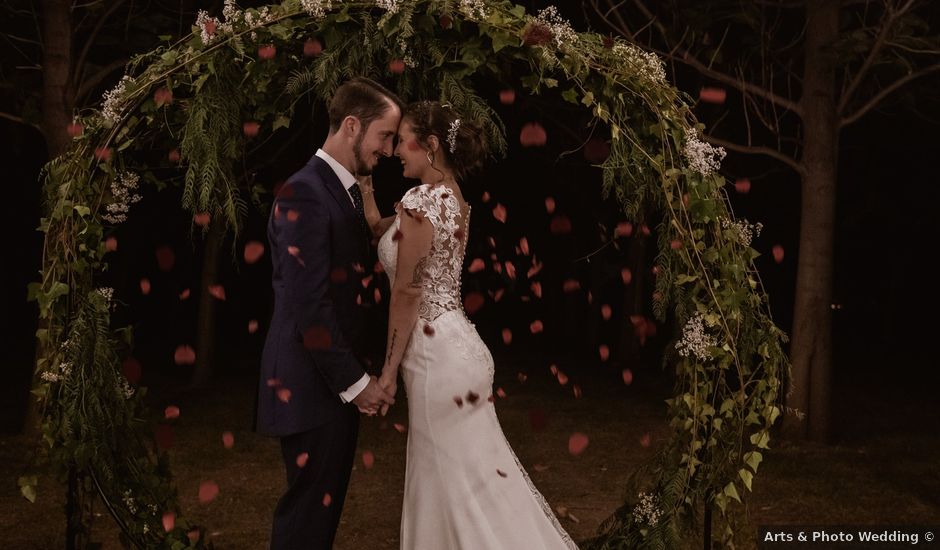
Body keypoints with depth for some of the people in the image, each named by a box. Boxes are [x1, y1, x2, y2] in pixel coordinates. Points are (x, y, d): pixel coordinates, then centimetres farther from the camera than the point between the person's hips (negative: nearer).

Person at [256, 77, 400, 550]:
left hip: (335, 380, 9)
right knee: (310, 507, 0)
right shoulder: (304, 193, -17)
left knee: (326, 502, 17)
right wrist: (354, 381, -17)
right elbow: (307, 305, -22)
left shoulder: (348, 191, 12)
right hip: (310, 385, -9)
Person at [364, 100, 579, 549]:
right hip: (457, 344, 9)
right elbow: (381, 228, 16)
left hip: (436, 353, -9)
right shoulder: (452, 197, 11)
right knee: (476, 472, 16)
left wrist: (389, 370, -10)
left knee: (459, 481, 2)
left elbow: (407, 294, -16)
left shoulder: (420, 200, -17)